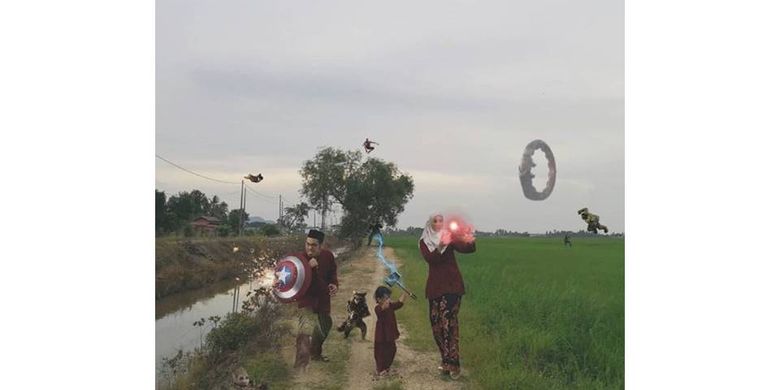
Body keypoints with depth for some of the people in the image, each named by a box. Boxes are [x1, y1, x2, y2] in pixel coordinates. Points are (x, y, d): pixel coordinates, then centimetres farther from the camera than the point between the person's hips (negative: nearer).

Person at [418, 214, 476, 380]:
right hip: (435, 285, 3)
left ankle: (452, 364, -12)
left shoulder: (449, 236, 2)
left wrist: (470, 242, -37)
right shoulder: (424, 242, 5)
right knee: (436, 323, 4)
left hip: (452, 284, -3)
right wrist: (441, 246, -32)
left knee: (448, 321, -15)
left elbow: (465, 249, -14)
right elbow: (429, 258, -14)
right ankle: (448, 361, 18)